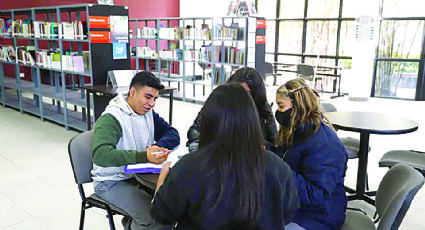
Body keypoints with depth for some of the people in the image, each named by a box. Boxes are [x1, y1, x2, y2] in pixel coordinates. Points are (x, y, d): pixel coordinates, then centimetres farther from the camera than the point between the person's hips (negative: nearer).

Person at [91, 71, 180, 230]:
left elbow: (172, 134, 2)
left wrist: (158, 146, -21)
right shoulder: (111, 118, -19)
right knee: (152, 217, -27)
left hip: (139, 175, 7)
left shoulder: (148, 113, 5)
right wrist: (144, 156, -43)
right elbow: (100, 154, -33)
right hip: (112, 181, -7)